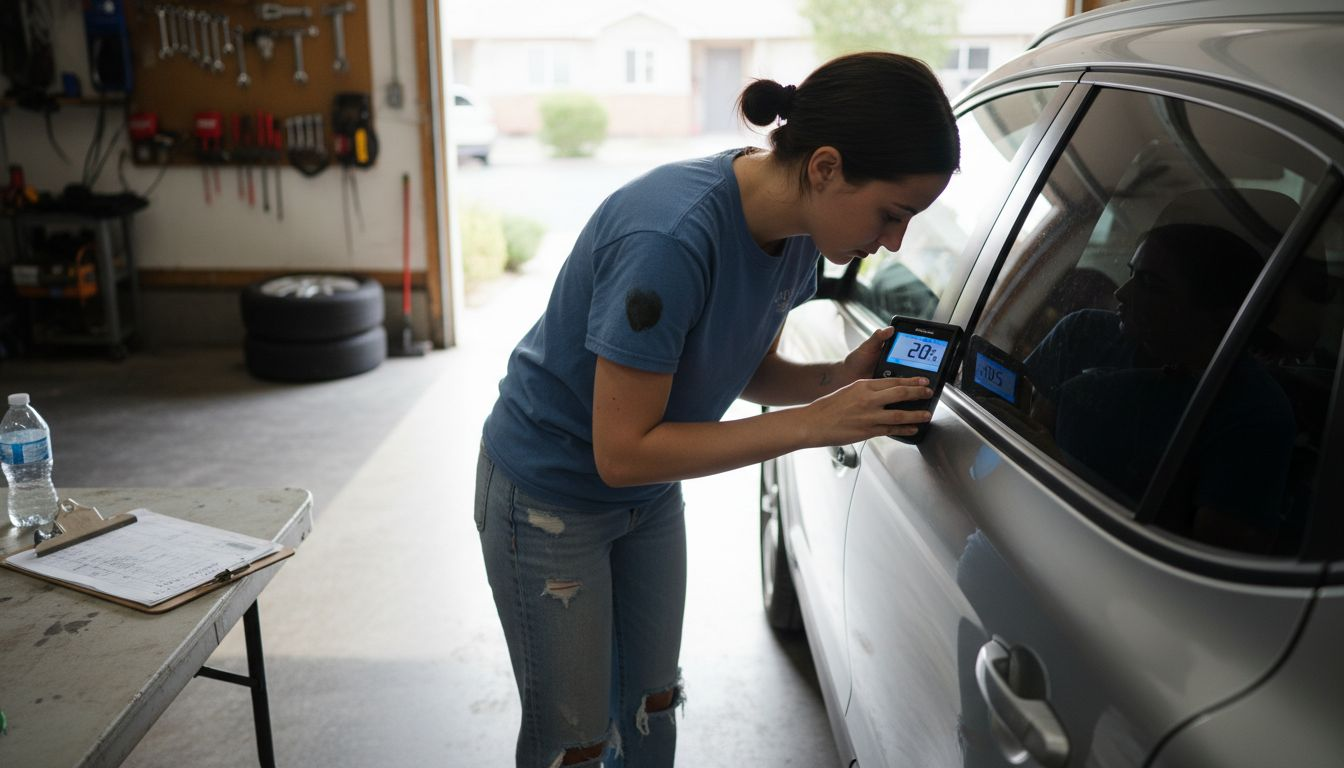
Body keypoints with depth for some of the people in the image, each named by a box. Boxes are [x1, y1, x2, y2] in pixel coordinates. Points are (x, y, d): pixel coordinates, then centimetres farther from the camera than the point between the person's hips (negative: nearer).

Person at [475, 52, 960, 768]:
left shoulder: (793, 226, -10)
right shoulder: (671, 237, -35)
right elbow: (621, 451, -30)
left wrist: (839, 377, -17)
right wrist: (809, 423, -30)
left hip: (650, 495, 7)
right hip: (551, 496, -7)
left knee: (651, 705, 19)